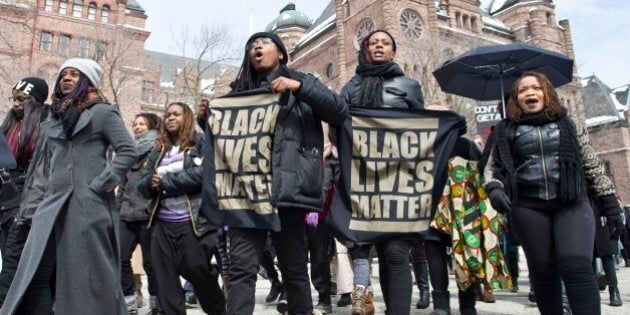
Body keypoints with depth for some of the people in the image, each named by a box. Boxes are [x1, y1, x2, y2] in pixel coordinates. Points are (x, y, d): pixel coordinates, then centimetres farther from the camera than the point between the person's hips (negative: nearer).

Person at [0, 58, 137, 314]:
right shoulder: (55, 116, 19)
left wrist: (100, 184, -12)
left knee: (90, 276, -1)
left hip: (88, 205, -7)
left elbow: (128, 151, -9)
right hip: (53, 205, 7)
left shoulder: (102, 112, 0)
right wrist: (49, 187, 17)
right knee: (35, 274, 3)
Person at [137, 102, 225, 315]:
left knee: (196, 269, 0)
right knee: (164, 277, 4)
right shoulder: (158, 150, 18)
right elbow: (142, 184, 13)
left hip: (193, 221, -5)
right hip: (162, 222, 5)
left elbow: (203, 173, -15)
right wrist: (151, 182, -12)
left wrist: (165, 181, -11)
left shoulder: (201, 142, 1)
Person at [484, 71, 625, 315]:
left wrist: (610, 205, 9)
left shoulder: (569, 124, 11)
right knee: (542, 270, 4)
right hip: (529, 207, 1)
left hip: (572, 204, 0)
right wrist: (494, 189, -12)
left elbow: (593, 166, 12)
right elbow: (493, 167, 10)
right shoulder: (507, 131, 8)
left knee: (576, 266, -15)